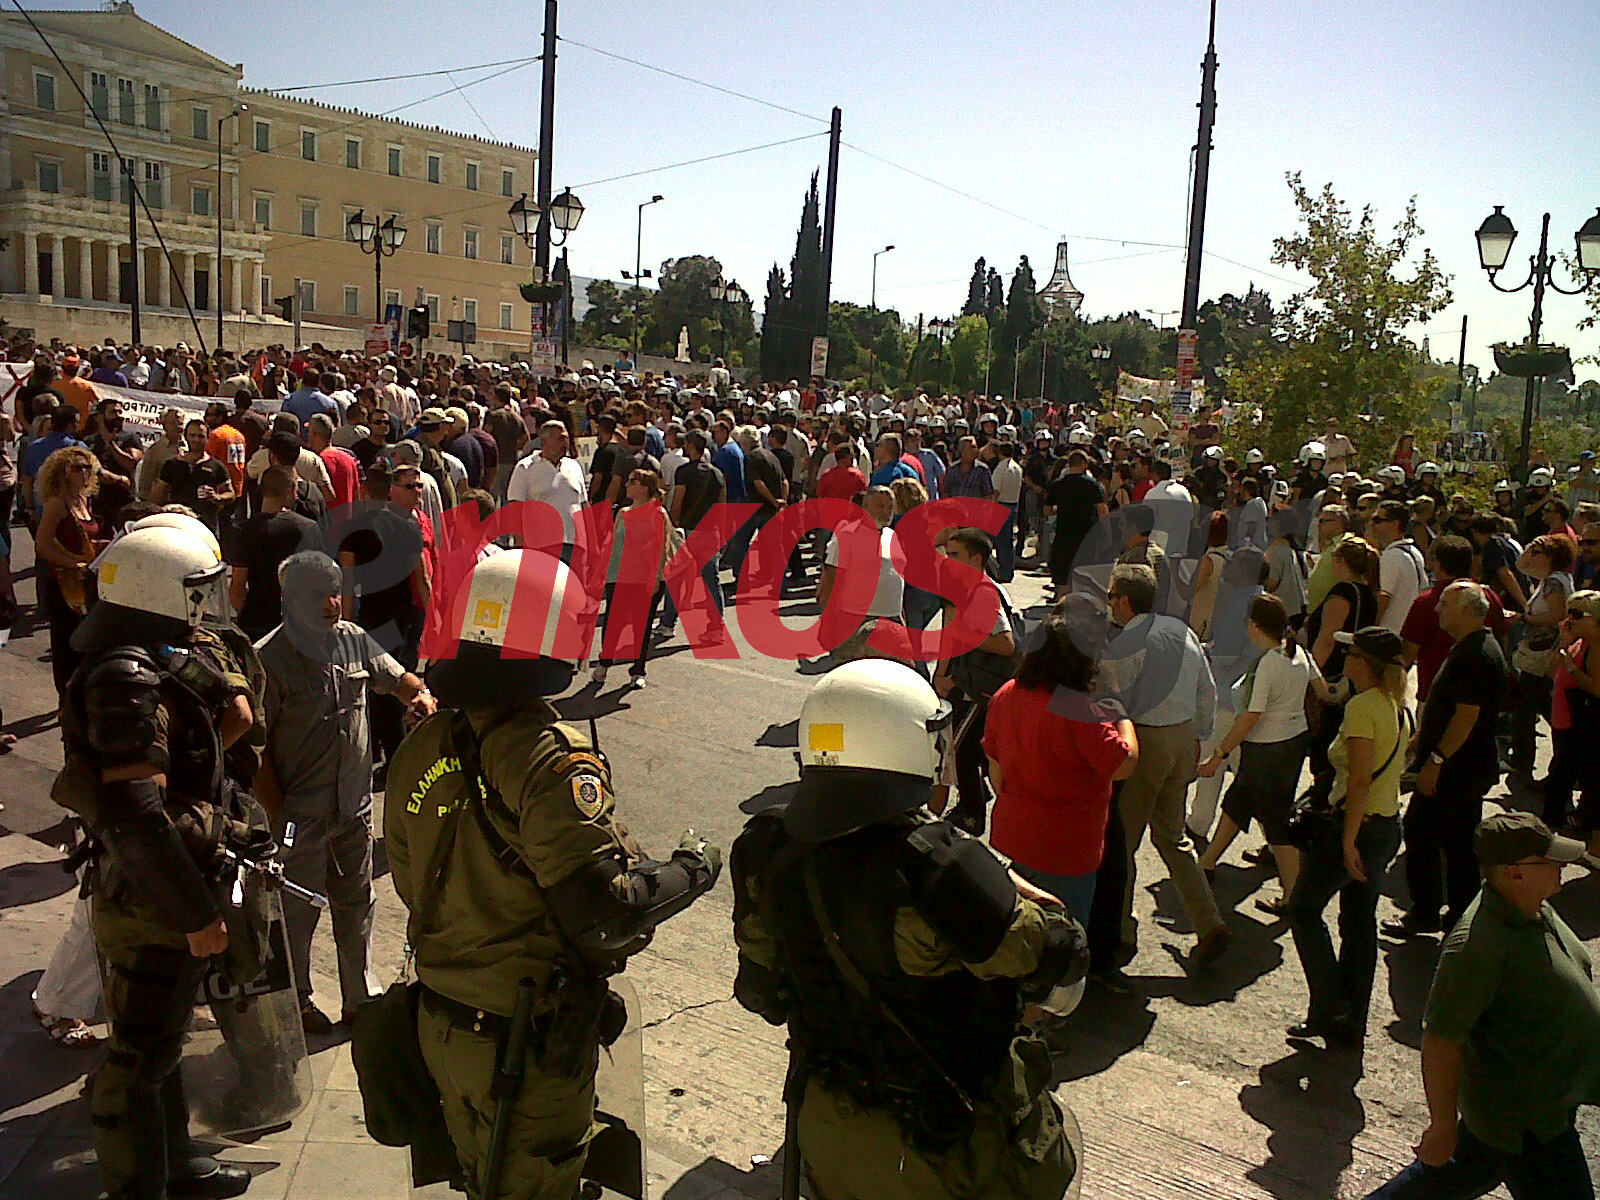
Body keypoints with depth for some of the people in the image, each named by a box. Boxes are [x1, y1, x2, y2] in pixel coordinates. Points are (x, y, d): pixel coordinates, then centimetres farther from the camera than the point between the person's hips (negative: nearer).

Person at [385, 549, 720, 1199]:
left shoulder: (421, 745, -4)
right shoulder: (550, 760, -27)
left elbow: (410, 881, 8)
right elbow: (606, 914, -28)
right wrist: (694, 867, -12)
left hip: (441, 1021, 7)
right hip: (528, 1045, -6)